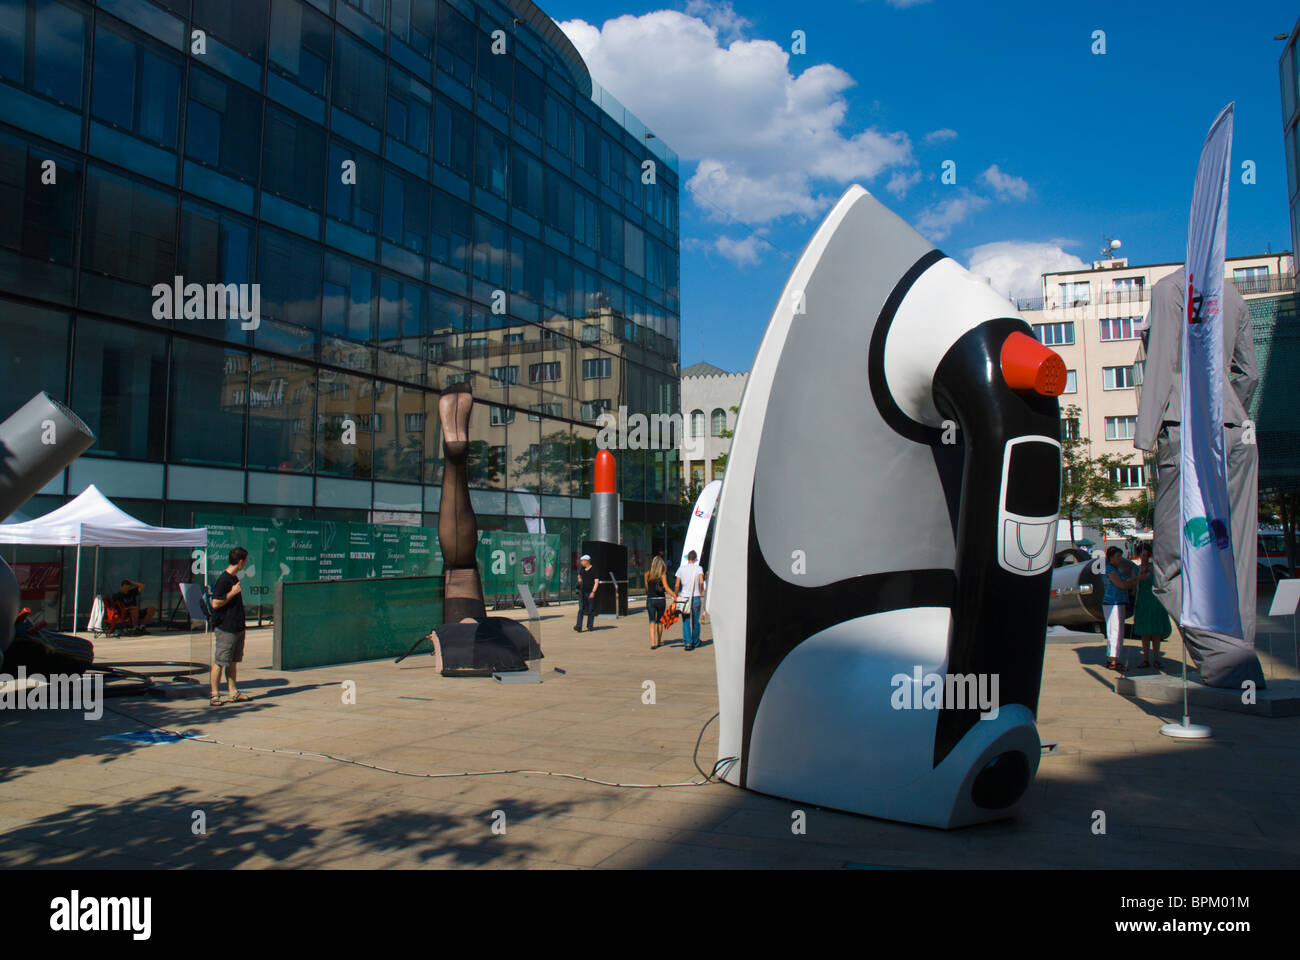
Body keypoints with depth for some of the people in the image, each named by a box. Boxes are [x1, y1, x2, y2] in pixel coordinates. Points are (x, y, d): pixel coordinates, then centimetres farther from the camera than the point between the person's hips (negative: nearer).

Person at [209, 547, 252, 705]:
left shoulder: (234, 578, 14)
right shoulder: (223, 579, -15)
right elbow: (215, 603, -18)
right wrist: (233, 593, -18)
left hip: (237, 626, 9)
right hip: (225, 628, -9)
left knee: (233, 661, 13)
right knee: (219, 662, -3)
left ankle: (234, 693, 18)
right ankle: (215, 695, 3)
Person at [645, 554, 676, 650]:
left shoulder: (647, 575, 1)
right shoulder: (663, 575, -5)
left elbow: (647, 588, 9)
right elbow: (666, 588, -13)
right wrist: (675, 596, -13)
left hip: (650, 600, 0)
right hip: (661, 600, 0)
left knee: (652, 621, -1)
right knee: (660, 621, 15)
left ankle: (652, 642, -18)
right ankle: (659, 641, 27)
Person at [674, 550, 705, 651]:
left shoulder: (681, 568, 3)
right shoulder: (698, 568, -2)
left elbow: (677, 585, 2)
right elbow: (701, 582, -18)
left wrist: (676, 596, 14)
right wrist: (701, 592, -2)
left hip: (684, 597, 1)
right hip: (695, 597, -1)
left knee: (685, 622, 3)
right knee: (695, 621, 11)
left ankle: (687, 643, -8)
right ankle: (695, 642, 21)